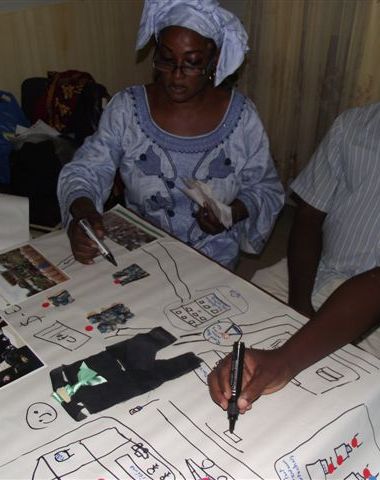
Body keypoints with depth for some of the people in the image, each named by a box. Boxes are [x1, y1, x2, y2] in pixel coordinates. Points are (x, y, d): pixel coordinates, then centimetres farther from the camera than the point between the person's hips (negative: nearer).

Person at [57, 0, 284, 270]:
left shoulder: (241, 116, -6)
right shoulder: (126, 108, -6)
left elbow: (267, 190, 2)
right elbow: (85, 172, -8)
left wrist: (234, 212, -18)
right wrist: (81, 211, -29)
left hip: (214, 260, 0)